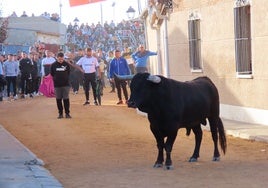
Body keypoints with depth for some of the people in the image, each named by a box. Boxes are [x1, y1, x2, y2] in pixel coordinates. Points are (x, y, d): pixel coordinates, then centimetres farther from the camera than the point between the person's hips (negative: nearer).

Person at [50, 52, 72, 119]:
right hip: (57, 85, 1)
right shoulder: (53, 65, -2)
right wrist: (56, 79, 4)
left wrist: (65, 78, 5)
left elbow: (68, 73, 8)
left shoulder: (66, 64, -3)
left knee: (66, 99, -2)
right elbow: (52, 74, 8)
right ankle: (60, 113, 14)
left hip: (66, 84, -1)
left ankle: (67, 113, 5)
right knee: (58, 99, 5)